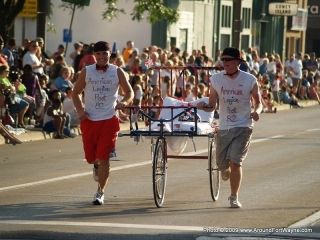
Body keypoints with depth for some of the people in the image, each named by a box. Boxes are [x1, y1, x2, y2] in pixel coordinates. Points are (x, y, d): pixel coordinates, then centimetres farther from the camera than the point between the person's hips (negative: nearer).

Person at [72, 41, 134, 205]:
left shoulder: (117, 72, 1)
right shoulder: (86, 72, 3)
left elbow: (130, 92, 4)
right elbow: (76, 92, 9)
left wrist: (124, 102, -19)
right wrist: (80, 110, -7)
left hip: (109, 119, -2)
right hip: (89, 119, 2)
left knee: (103, 157, -9)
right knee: (90, 157, 7)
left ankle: (100, 192, 1)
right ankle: (97, 165, 45)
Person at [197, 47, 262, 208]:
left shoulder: (250, 80, -4)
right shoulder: (216, 79, 2)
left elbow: (258, 102, 7)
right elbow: (212, 106, 6)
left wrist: (256, 111, -15)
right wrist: (204, 107, -16)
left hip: (243, 127, -3)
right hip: (224, 127, 3)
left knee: (235, 162, -15)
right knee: (222, 164, 7)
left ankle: (234, 197, 1)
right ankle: (226, 171, 46)